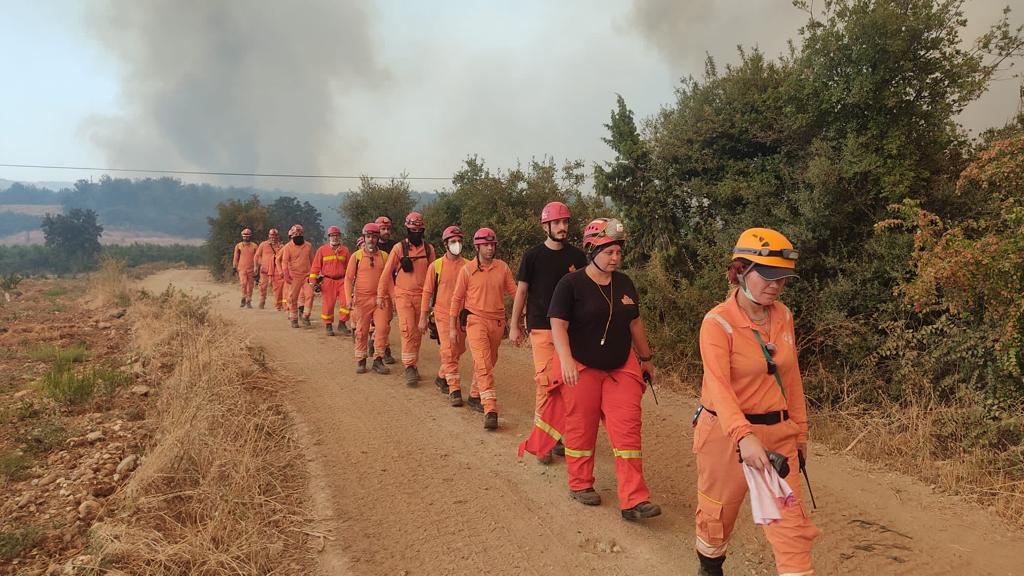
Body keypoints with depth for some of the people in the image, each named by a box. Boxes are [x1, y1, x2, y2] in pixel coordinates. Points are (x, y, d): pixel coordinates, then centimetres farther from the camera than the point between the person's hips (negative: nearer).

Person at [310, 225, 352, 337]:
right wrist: (313, 281, -3)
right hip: (327, 281, -2)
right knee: (328, 304, 2)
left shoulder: (344, 250, 8)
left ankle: (342, 325, 3)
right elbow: (316, 266, 2)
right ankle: (328, 326, 18)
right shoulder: (322, 250, 1)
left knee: (346, 302, -10)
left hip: (342, 280, 2)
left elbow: (348, 267, 15)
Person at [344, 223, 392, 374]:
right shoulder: (356, 256, 2)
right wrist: (349, 298, -7)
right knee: (361, 331, 5)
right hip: (362, 299, -1)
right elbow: (348, 278, 2)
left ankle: (378, 360, 2)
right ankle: (360, 361, 16)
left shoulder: (383, 256, 6)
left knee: (383, 328, -8)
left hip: (380, 299, 1)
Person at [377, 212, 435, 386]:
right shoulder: (399, 248, -2)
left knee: (417, 333, 9)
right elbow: (387, 273, 2)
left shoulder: (428, 249, 6)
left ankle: (412, 365, 21)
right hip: (403, 295, -3)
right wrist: (381, 295, 2)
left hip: (422, 296, 3)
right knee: (408, 330, -14)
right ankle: (409, 368, -10)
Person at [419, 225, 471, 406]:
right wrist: (423, 317, 2)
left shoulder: (467, 266, 1)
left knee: (459, 349, 14)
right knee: (449, 351, -10)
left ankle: (442, 376, 38)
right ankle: (454, 390, -7)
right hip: (443, 314, -3)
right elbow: (427, 292, 3)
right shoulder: (436, 266, -2)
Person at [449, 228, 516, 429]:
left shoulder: (503, 267, 4)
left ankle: (475, 395, 39)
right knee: (483, 364, -14)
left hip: (497, 322, 4)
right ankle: (490, 411, -19)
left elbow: (514, 292, 6)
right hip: (476, 321, -4)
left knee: (488, 363, 17)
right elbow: (457, 298, 4)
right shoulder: (468, 270, -2)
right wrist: (452, 326, 3)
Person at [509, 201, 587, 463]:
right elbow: (521, 291, 5)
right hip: (542, 328, -3)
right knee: (545, 382, -7)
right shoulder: (533, 255, 0)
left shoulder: (577, 256, 6)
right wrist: (514, 326, 2)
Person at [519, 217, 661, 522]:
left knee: (628, 429, -2)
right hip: (582, 368, -4)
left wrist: (645, 358, 21)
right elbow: (558, 324, -15)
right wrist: (566, 360, -28)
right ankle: (580, 485, 29)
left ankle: (634, 500, 1)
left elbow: (635, 323, 16)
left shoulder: (625, 283, 7)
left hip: (622, 368, 4)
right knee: (581, 428, 8)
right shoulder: (571, 283, -10)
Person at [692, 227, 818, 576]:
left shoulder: (783, 316, 1)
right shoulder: (718, 322, -17)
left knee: (790, 521, 1)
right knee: (718, 512, 16)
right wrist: (743, 436, -40)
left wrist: (800, 430, 14)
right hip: (727, 432, -4)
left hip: (777, 432, 4)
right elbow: (719, 386, -27)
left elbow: (792, 378, 10)